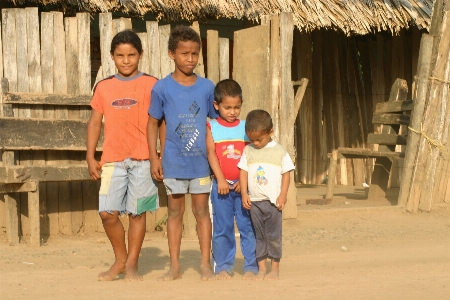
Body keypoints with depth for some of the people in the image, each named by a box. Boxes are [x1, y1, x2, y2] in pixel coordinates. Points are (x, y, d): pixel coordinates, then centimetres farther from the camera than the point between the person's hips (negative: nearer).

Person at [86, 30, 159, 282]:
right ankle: (120, 260, 17)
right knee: (108, 212, -3)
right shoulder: (104, 87, 10)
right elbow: (95, 122, 13)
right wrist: (91, 157, 7)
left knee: (137, 212, 3)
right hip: (112, 160, 2)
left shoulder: (151, 85, 2)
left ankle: (132, 264, 15)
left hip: (142, 159, -2)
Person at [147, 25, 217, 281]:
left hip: (201, 161, 1)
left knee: (202, 210, 5)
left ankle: (206, 264, 13)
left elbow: (217, 120, 8)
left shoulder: (207, 87, 1)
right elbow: (153, 123, 3)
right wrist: (154, 158, -1)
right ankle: (175, 266, 15)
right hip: (174, 161, -1)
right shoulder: (162, 88, -3)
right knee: (175, 211, 7)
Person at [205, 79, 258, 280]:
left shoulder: (246, 127, 6)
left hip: (243, 185, 0)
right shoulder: (212, 127, 3)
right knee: (222, 228, 5)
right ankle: (223, 267, 13)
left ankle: (251, 267, 7)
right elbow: (211, 154, -5)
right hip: (221, 185, 0)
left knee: (247, 226, 0)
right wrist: (220, 179, -14)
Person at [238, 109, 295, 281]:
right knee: (259, 236, 8)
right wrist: (244, 194, -2)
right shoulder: (248, 151, 5)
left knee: (273, 235, 0)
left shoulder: (279, 151, -2)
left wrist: (283, 195, -7)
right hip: (254, 201, 3)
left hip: (273, 201, -3)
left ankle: (275, 268, 9)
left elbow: (286, 173, -1)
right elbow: (243, 172, 6)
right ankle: (261, 268, 13)